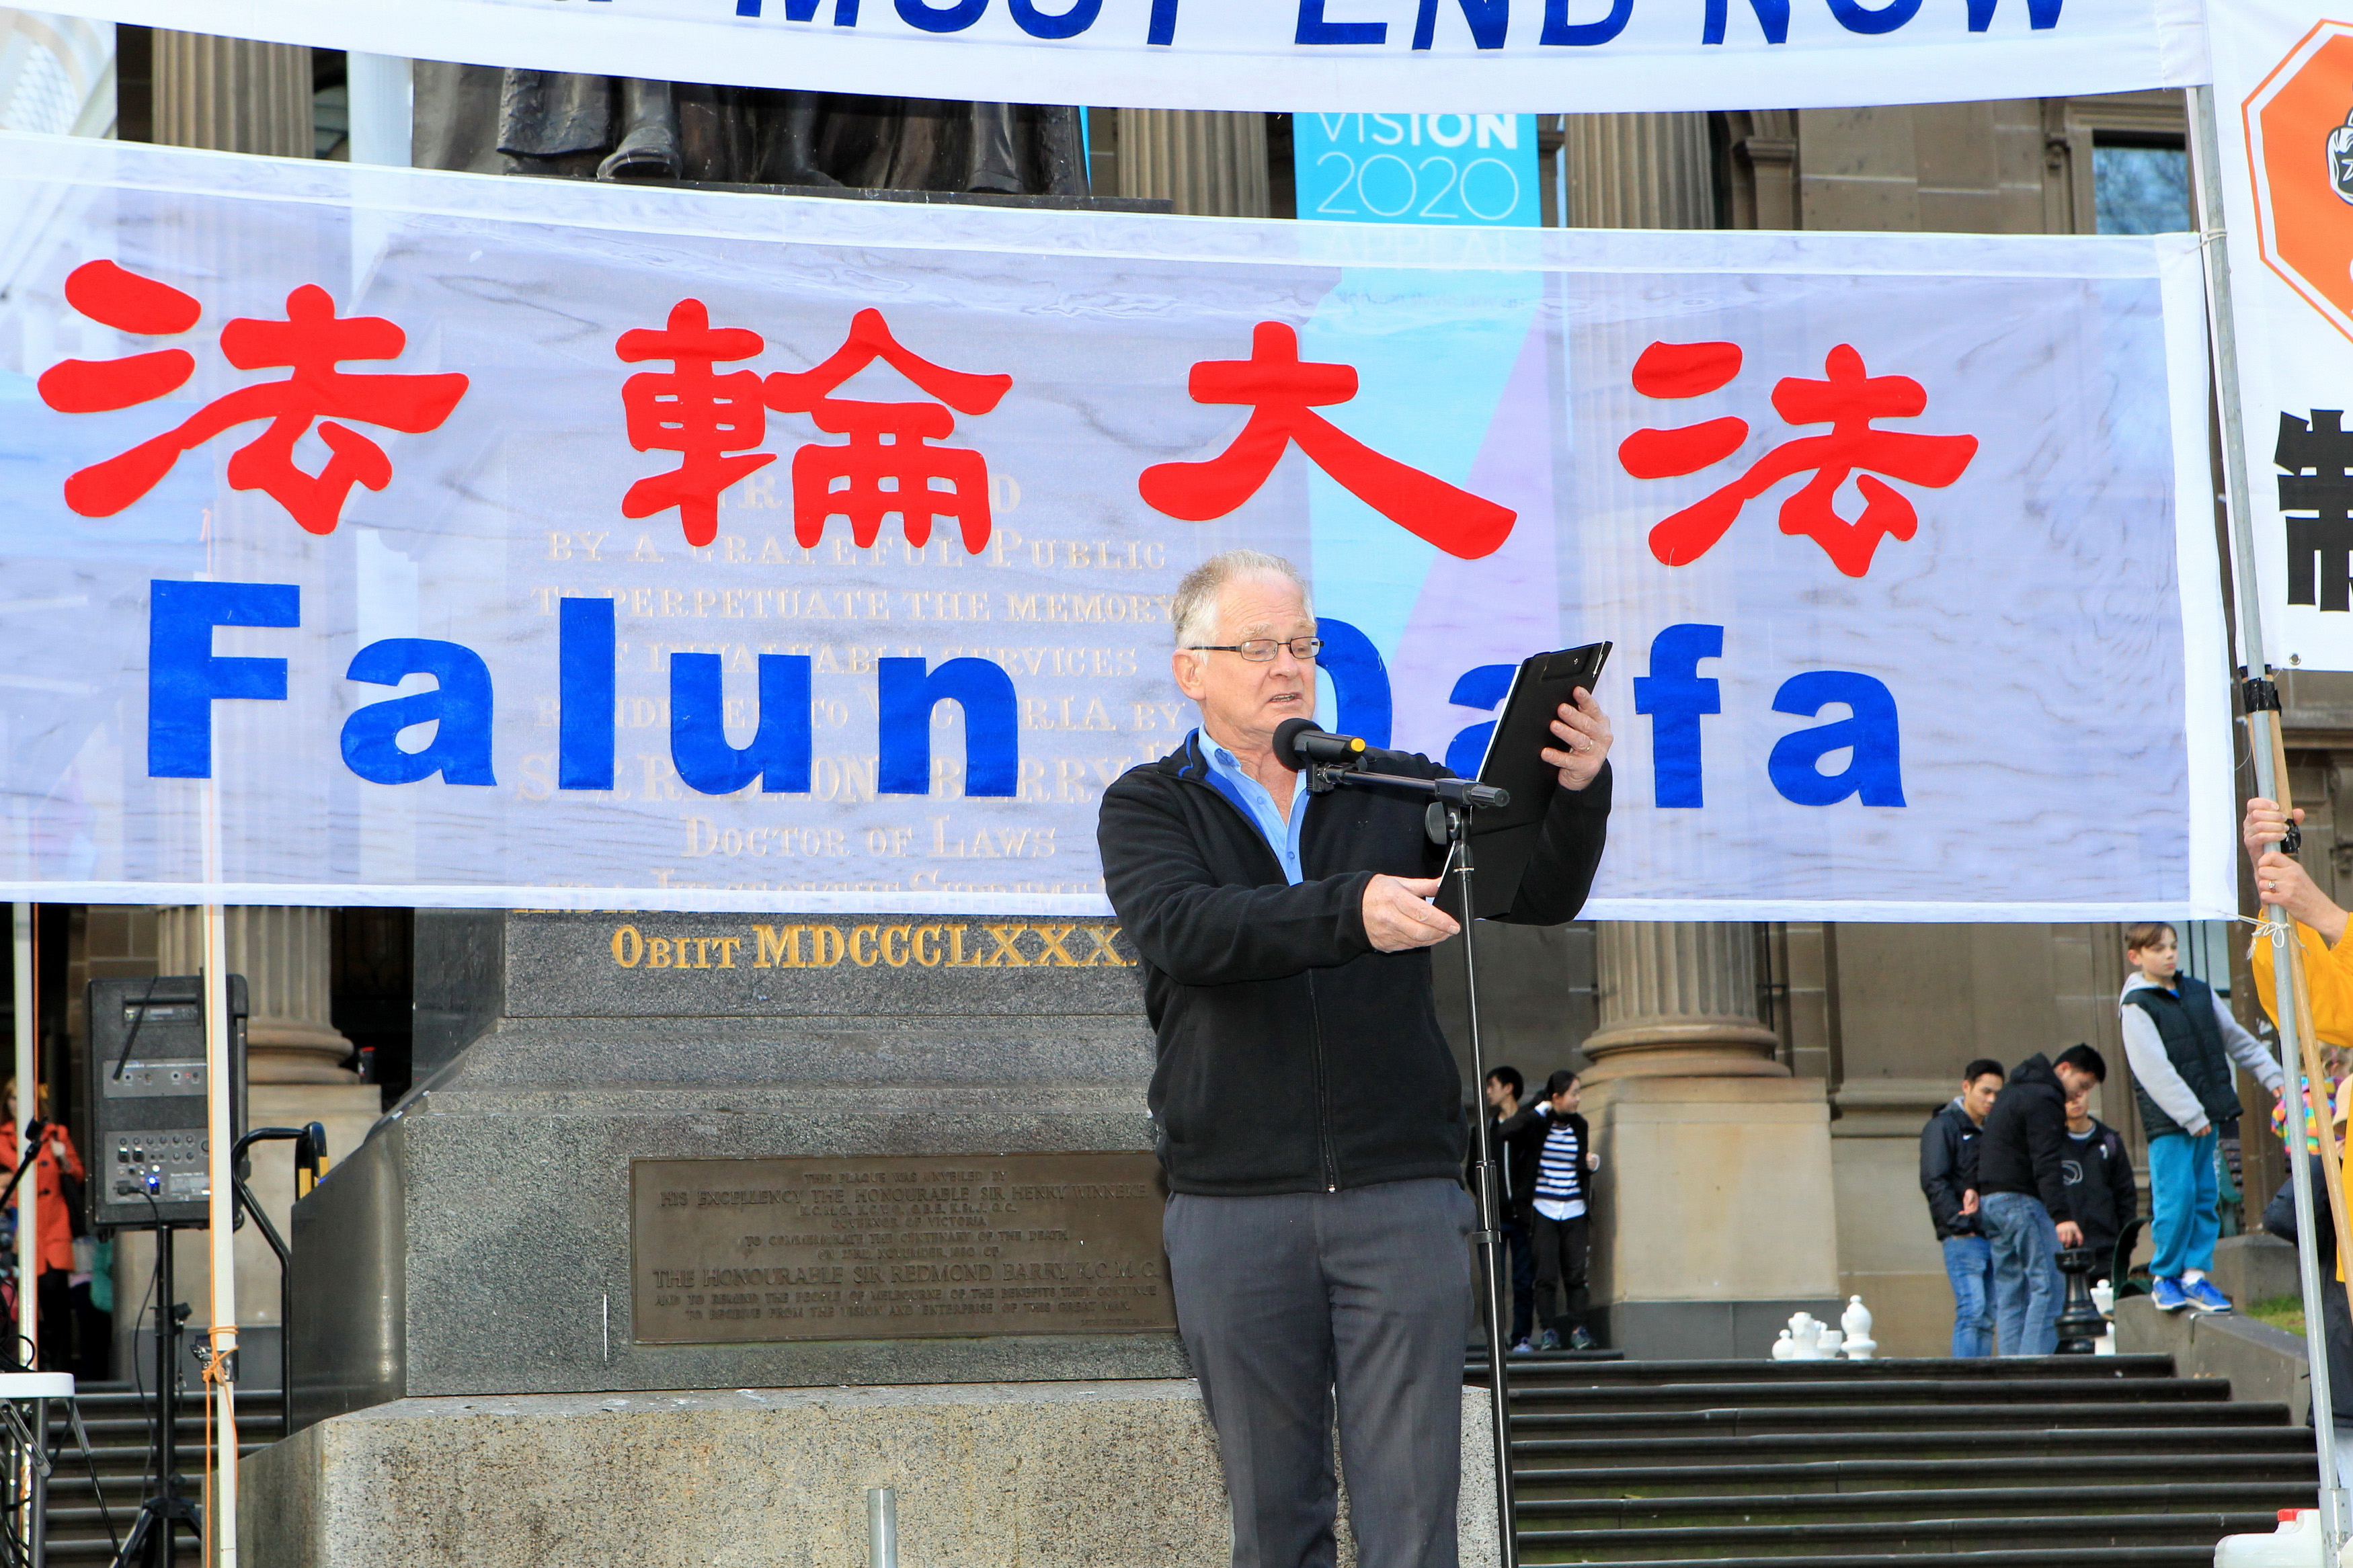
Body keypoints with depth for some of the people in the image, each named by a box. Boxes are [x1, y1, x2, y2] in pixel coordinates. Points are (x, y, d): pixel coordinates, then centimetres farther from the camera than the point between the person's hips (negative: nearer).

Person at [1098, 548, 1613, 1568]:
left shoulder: (1398, 791, 12)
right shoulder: (1149, 807, 6)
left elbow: (1538, 894, 2)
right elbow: (1182, 929, -14)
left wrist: (1576, 793, -20)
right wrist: (1350, 911, -30)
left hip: (1401, 1193, 1)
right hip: (1234, 1207, -1)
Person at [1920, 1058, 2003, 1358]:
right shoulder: (1943, 1126, -1)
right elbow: (1933, 1182, -10)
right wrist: (1960, 1223, -17)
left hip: (1994, 1237, 7)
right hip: (1963, 1238, -7)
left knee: (1988, 1317, 3)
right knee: (1972, 1310, -15)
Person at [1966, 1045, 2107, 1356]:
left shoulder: (2015, 1089, 19)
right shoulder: (2044, 1099, -14)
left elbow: (1983, 1141, 27)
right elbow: (2047, 1164, -24)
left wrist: (1976, 1186, 29)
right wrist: (2062, 1216, -30)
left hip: (1991, 1200, 10)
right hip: (2021, 1201, -10)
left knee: (2010, 1292, 9)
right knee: (2048, 1286, -11)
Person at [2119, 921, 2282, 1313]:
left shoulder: (2199, 992, 12)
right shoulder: (2136, 1006, -9)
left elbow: (2236, 1039, 22)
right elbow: (2154, 1070, -15)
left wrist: (2271, 1075, 15)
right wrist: (2190, 1115, -18)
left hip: (2204, 1115, 7)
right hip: (2168, 1119, -7)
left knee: (2206, 1196, 5)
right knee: (2176, 1195, -10)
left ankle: (2195, 1275, 11)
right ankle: (2164, 1277, 3)